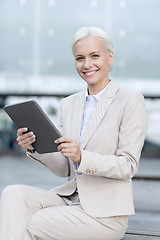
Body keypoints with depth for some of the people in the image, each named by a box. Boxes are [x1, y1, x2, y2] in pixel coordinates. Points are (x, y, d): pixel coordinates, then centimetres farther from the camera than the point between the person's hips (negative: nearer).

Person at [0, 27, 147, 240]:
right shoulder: (69, 104, 12)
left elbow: (128, 166, -11)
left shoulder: (130, 100, -6)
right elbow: (65, 169, 11)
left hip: (105, 213, -5)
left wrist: (82, 157, -26)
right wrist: (35, 148, -7)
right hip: (69, 197, 6)